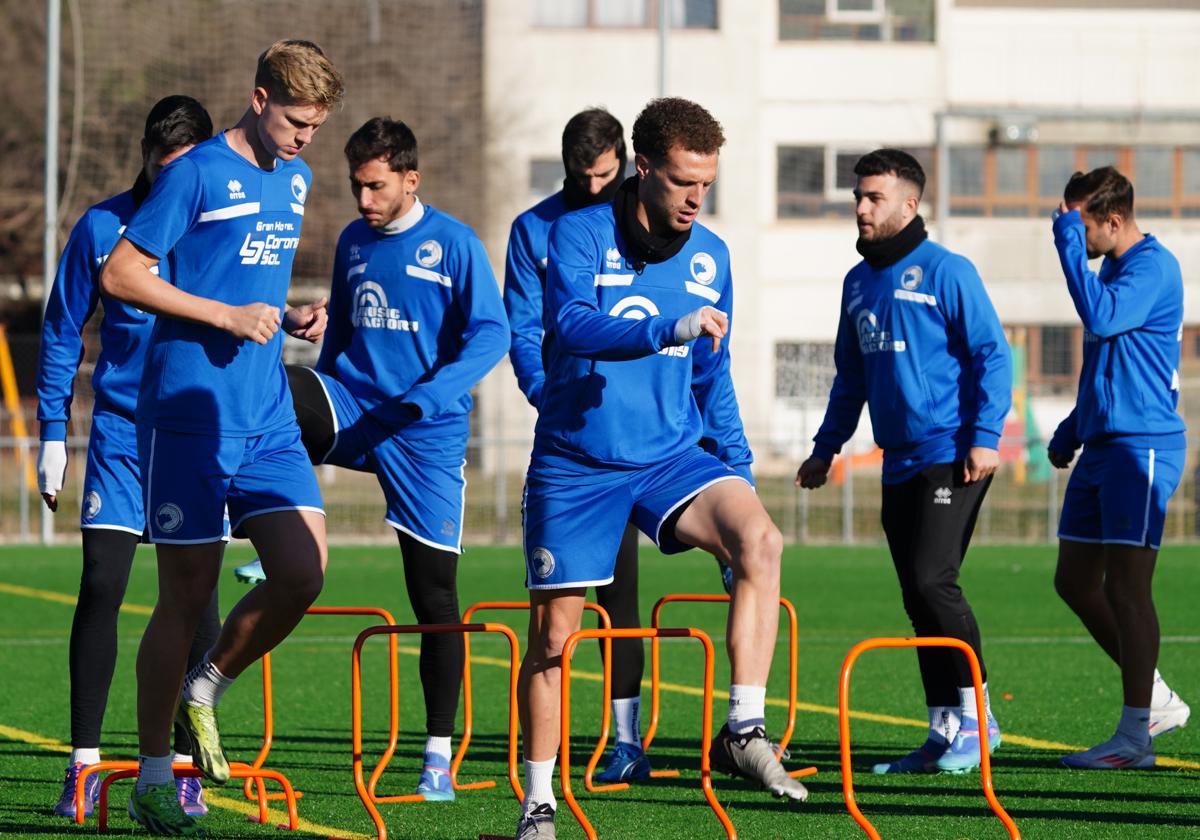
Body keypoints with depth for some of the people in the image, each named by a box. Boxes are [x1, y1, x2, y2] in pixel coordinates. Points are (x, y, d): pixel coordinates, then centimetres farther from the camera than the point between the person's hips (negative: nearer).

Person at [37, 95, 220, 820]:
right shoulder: (102, 228, -1)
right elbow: (63, 333, 7)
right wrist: (53, 434, 4)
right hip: (121, 430, 0)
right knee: (100, 587, -7)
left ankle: (185, 765, 9)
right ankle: (84, 763, 0)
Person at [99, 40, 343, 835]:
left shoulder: (295, 178, 14)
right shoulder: (198, 174, -8)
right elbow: (120, 274, -10)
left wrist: (293, 317, 6)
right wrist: (226, 315, -15)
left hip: (269, 418, 6)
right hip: (188, 413, -6)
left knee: (303, 573, -8)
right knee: (187, 595, -3)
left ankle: (204, 693, 17)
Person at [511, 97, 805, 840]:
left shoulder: (711, 257, 6)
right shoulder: (580, 235, -9)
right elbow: (571, 324, -28)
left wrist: (737, 470, 16)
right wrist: (673, 327, -39)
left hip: (671, 456, 3)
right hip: (577, 464, -3)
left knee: (761, 538, -25)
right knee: (553, 635, 2)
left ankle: (744, 730, -24)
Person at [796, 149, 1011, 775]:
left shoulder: (946, 272, -7)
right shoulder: (858, 283, 15)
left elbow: (992, 355, -9)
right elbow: (851, 375, 25)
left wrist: (985, 435, -17)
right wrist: (826, 448, 23)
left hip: (952, 459, -7)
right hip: (899, 465, 7)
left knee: (932, 580, -15)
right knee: (918, 598, 6)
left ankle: (976, 719, -5)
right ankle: (945, 734, 11)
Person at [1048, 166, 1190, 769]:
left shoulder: (1153, 267, -13)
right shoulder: (1112, 268, 17)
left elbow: (1102, 318, -31)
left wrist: (1069, 244, -24)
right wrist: (1074, 426, 24)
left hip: (1141, 445, -10)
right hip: (1101, 446, 10)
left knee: (1126, 587, -9)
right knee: (1075, 583, 11)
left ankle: (1134, 737, -5)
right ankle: (1157, 701, 20)